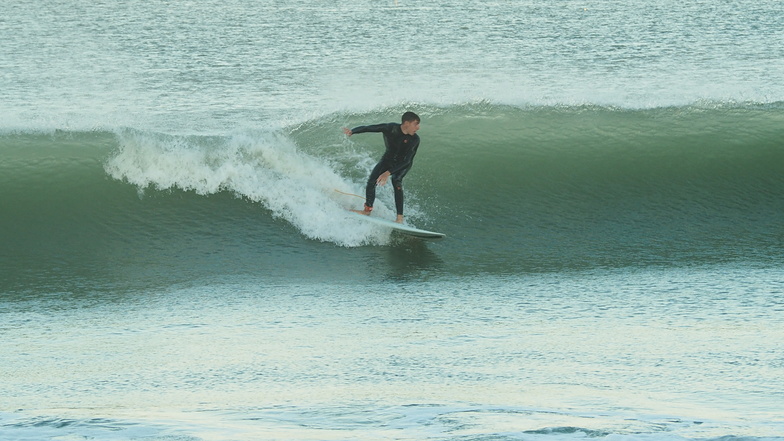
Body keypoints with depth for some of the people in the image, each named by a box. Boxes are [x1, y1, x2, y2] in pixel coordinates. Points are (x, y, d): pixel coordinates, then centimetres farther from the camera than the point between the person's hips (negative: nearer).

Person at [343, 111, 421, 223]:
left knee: (396, 181, -30)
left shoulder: (415, 140, -27)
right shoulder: (390, 128, -24)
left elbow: (406, 160, -32)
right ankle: (368, 209, 10)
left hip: (404, 164, -3)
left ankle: (400, 217, -32)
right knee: (371, 181, -13)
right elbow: (367, 128, -20)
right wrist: (352, 131, -39)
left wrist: (388, 173, -41)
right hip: (388, 159, 3)